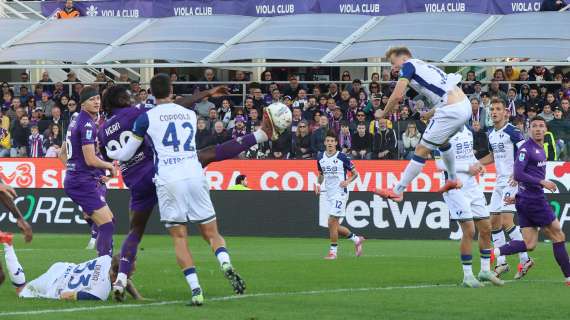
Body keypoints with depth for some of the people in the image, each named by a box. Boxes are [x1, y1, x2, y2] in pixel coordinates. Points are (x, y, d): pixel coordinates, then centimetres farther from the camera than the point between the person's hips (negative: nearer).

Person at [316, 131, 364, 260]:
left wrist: (348, 181, -18)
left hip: (340, 193, -6)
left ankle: (333, 251, -2)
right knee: (335, 226, 8)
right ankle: (356, 239, 28)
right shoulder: (320, 157, 7)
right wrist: (319, 184, 4)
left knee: (332, 222, -12)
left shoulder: (342, 157, -8)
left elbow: (355, 173, 0)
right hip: (329, 195, 6)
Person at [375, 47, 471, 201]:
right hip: (465, 106, 9)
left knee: (421, 150, -1)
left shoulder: (408, 65, -1)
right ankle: (453, 180, 48)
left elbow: (397, 96, -11)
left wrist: (383, 113, 5)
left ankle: (397, 191, 3)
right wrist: (431, 113, 37)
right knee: (442, 141, 35)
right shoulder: (424, 66, 23)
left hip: (451, 111, -9)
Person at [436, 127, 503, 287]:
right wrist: (468, 167, -16)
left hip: (472, 185, 8)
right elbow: (440, 164, -18)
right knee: (469, 231, -9)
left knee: (486, 228, 9)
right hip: (455, 188, -8)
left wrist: (477, 164, 3)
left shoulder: (467, 130, 11)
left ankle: (485, 270, 23)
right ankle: (468, 276, 1)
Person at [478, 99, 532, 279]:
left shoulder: (512, 132, -12)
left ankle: (525, 260, -8)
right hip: (500, 182, 9)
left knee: (506, 221, -17)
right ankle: (501, 264, 14)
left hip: (513, 181, -9)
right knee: (493, 222, 6)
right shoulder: (491, 134, 13)